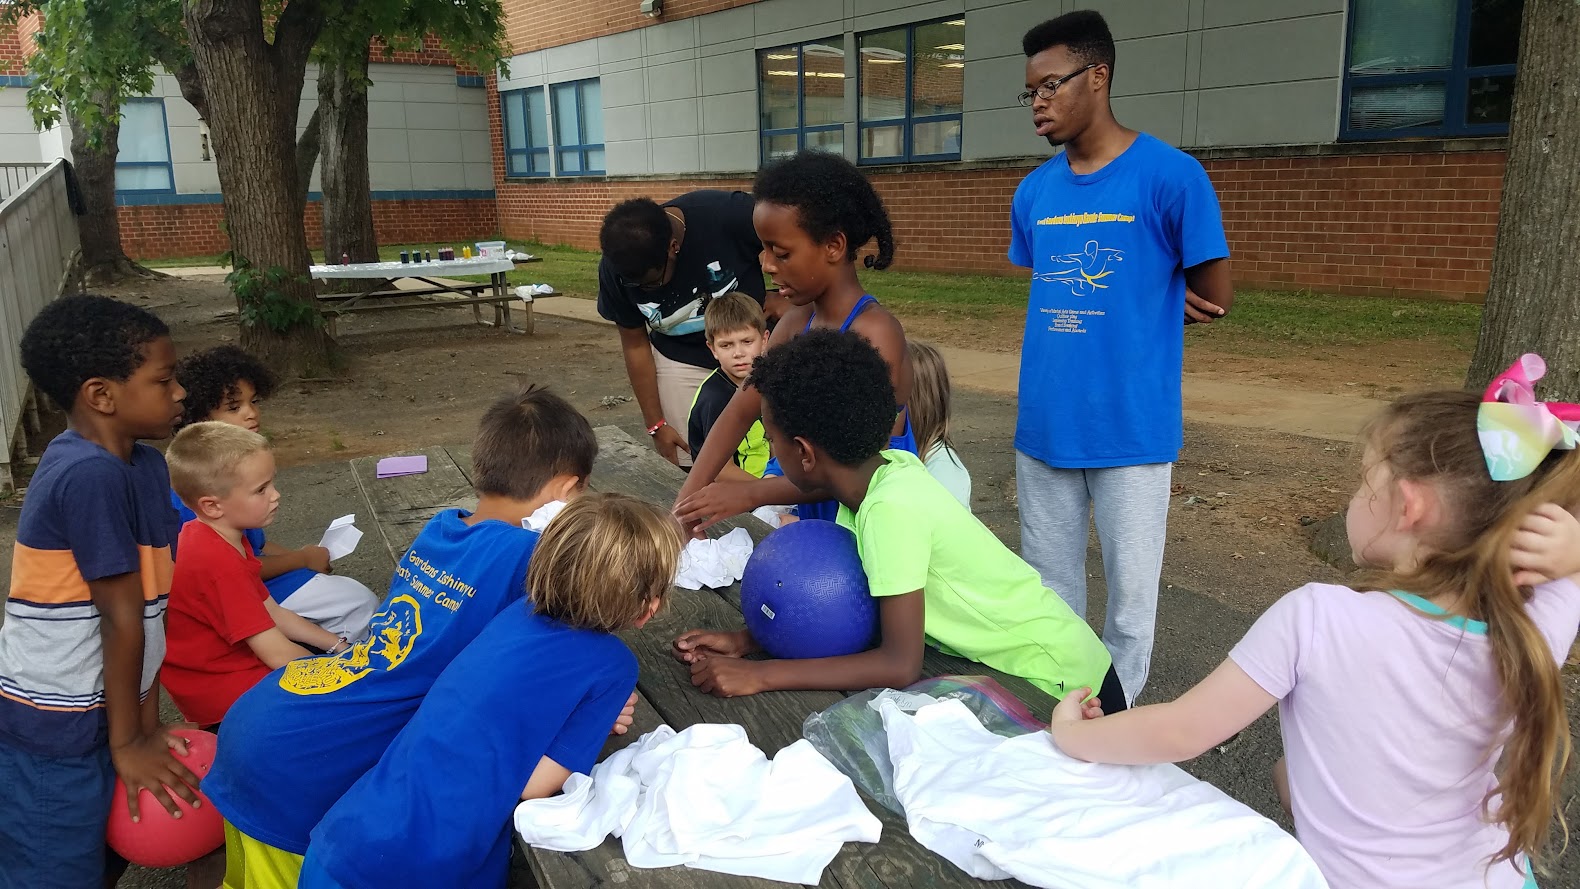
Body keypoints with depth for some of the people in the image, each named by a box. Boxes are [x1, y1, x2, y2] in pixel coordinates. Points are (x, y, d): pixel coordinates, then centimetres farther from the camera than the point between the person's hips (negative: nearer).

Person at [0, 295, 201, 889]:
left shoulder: (143, 465, 2)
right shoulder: (90, 476, -24)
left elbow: (153, 603, 2)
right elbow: (121, 618, -19)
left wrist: (147, 723, 3)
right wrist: (126, 741, -10)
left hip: (100, 705, 8)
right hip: (58, 724, -8)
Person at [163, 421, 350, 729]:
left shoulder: (218, 536, 3)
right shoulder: (218, 564, -29)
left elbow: (273, 613, 6)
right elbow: (277, 654, -28)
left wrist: (339, 646, 0)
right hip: (220, 690, -9)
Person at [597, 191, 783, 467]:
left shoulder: (729, 214, -29)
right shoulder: (614, 269, -18)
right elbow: (635, 345, -5)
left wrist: (782, 300, -19)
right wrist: (656, 424, -3)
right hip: (680, 360, 1)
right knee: (686, 469, -4)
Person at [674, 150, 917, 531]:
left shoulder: (873, 332, -22)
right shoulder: (797, 322, 0)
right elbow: (740, 411, 2)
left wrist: (750, 493, -27)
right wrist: (688, 500, -8)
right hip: (814, 515, 6)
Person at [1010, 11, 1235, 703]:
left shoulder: (1170, 176, -9)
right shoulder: (1034, 192, 7)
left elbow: (1214, 299, -5)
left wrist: (1138, 311, 2)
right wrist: (1126, 305, 4)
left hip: (1132, 428, -5)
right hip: (1044, 424, 5)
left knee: (1129, 591, 7)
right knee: (1047, 587, 15)